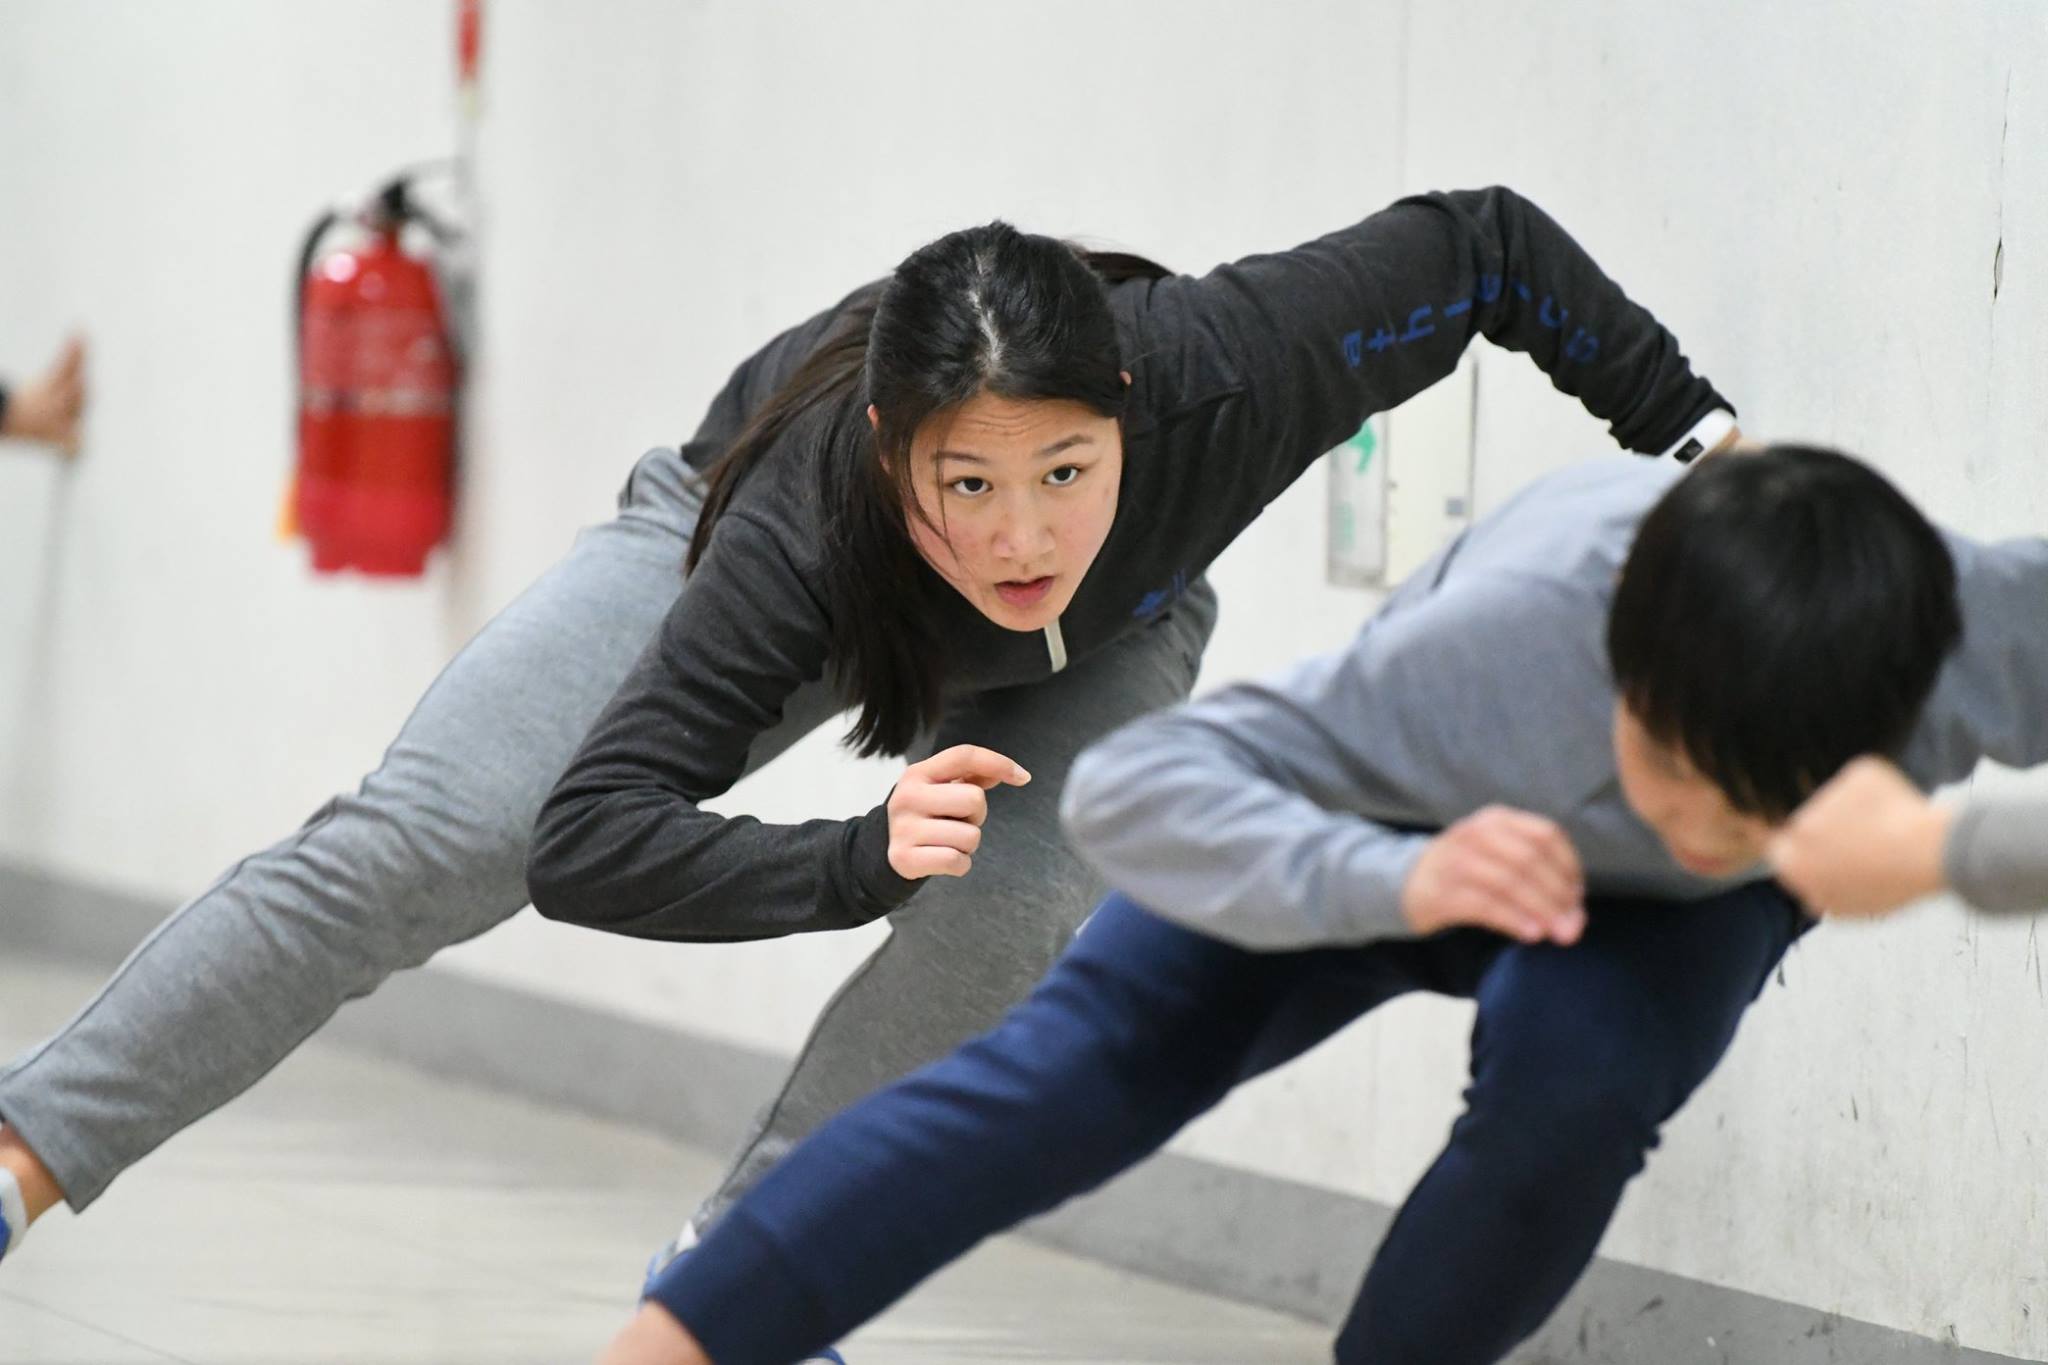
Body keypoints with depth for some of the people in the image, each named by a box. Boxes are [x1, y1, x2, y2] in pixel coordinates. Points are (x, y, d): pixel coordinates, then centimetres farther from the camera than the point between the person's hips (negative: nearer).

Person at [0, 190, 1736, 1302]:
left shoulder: (1219, 371, -43)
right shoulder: (807, 524, -46)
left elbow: (1488, 246, -27)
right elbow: (590, 840, -47)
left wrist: (1691, 429, -21)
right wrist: (859, 859, -60)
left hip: (1098, 651, 2)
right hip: (740, 530, -2)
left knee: (1012, 930, -28)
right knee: (420, 848, -16)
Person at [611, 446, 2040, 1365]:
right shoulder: (1510, 641, -44)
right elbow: (1126, 783, -43)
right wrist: (1393, 880, -60)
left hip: (1667, 920, 1)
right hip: (1426, 800, -1)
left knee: (1579, 1070, -31)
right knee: (1091, 1057, -19)